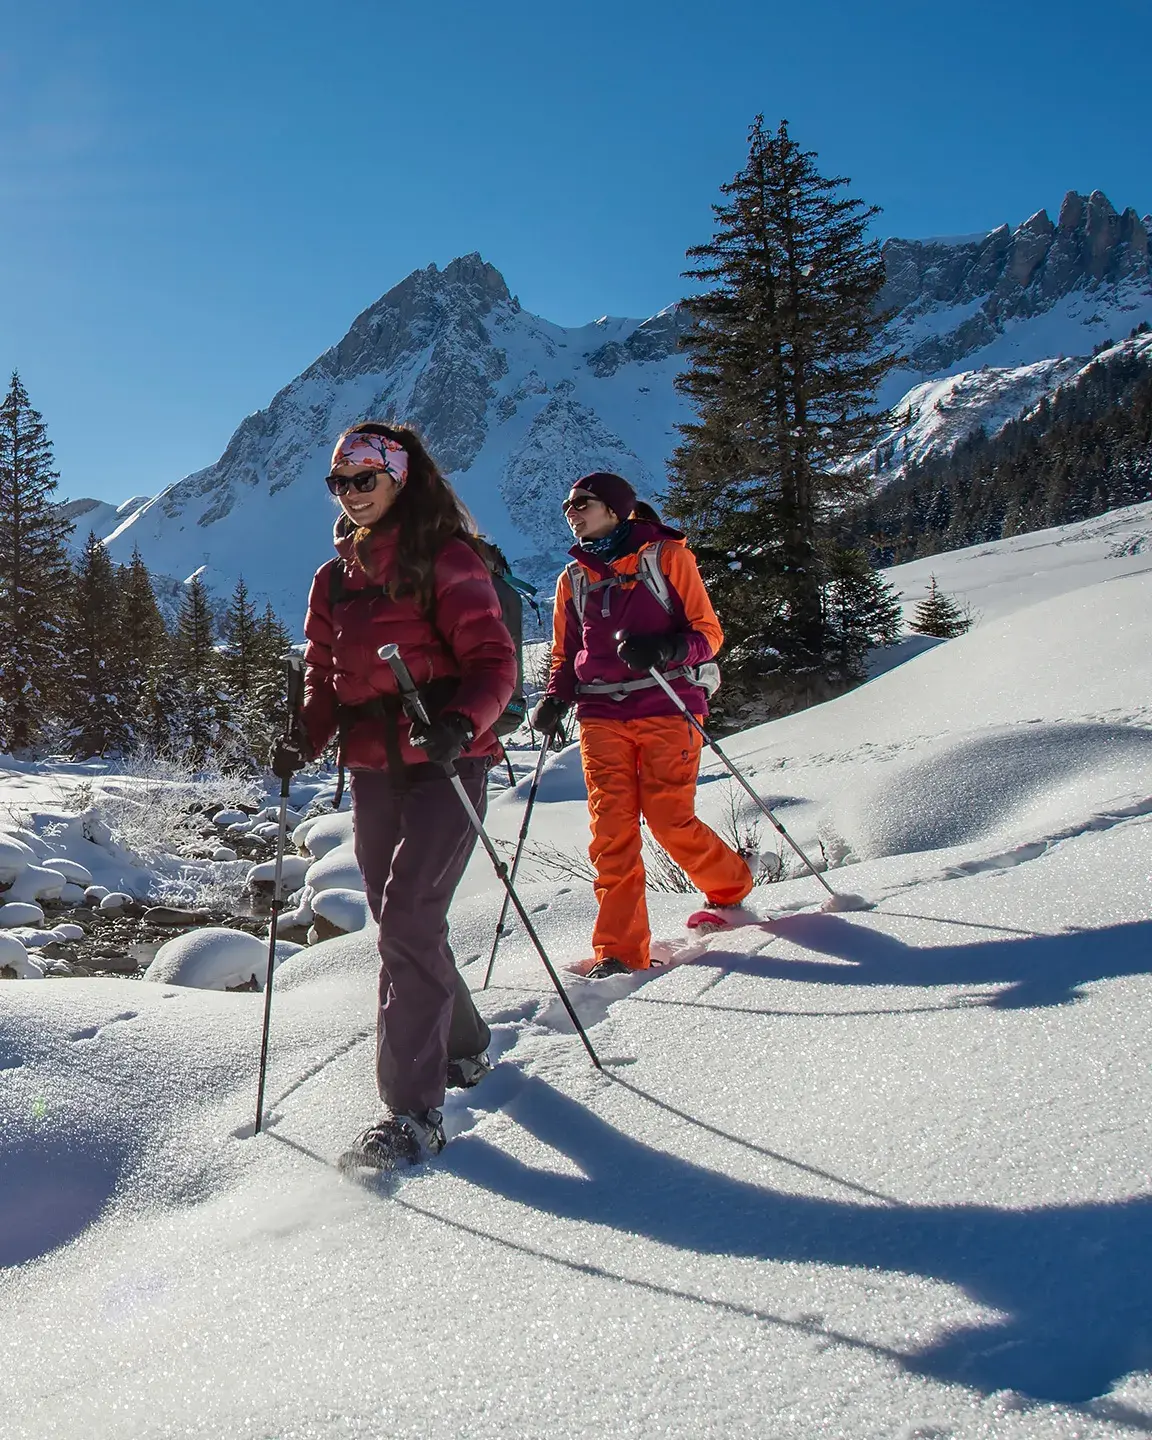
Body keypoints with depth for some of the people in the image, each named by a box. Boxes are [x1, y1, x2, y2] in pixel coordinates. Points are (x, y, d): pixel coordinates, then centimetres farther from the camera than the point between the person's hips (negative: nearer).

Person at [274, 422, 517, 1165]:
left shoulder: (447, 560, -6)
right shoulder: (335, 579, 14)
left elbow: (493, 661, -11)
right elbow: (327, 677, 16)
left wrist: (460, 723, -29)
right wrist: (305, 738, -3)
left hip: (445, 763, -7)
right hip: (374, 769, 7)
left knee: (409, 917, -15)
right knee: (400, 919, 13)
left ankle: (415, 1109, -9)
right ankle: (464, 1047, 36)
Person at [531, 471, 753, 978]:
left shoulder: (666, 556, 2)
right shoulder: (573, 577, 17)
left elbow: (707, 632, -1)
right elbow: (566, 655, 22)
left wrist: (663, 650, -21)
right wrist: (555, 701, 2)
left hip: (665, 709, -4)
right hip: (601, 716, 4)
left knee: (670, 822, -7)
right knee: (611, 831, -6)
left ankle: (732, 887, 23)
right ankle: (621, 948, -1)